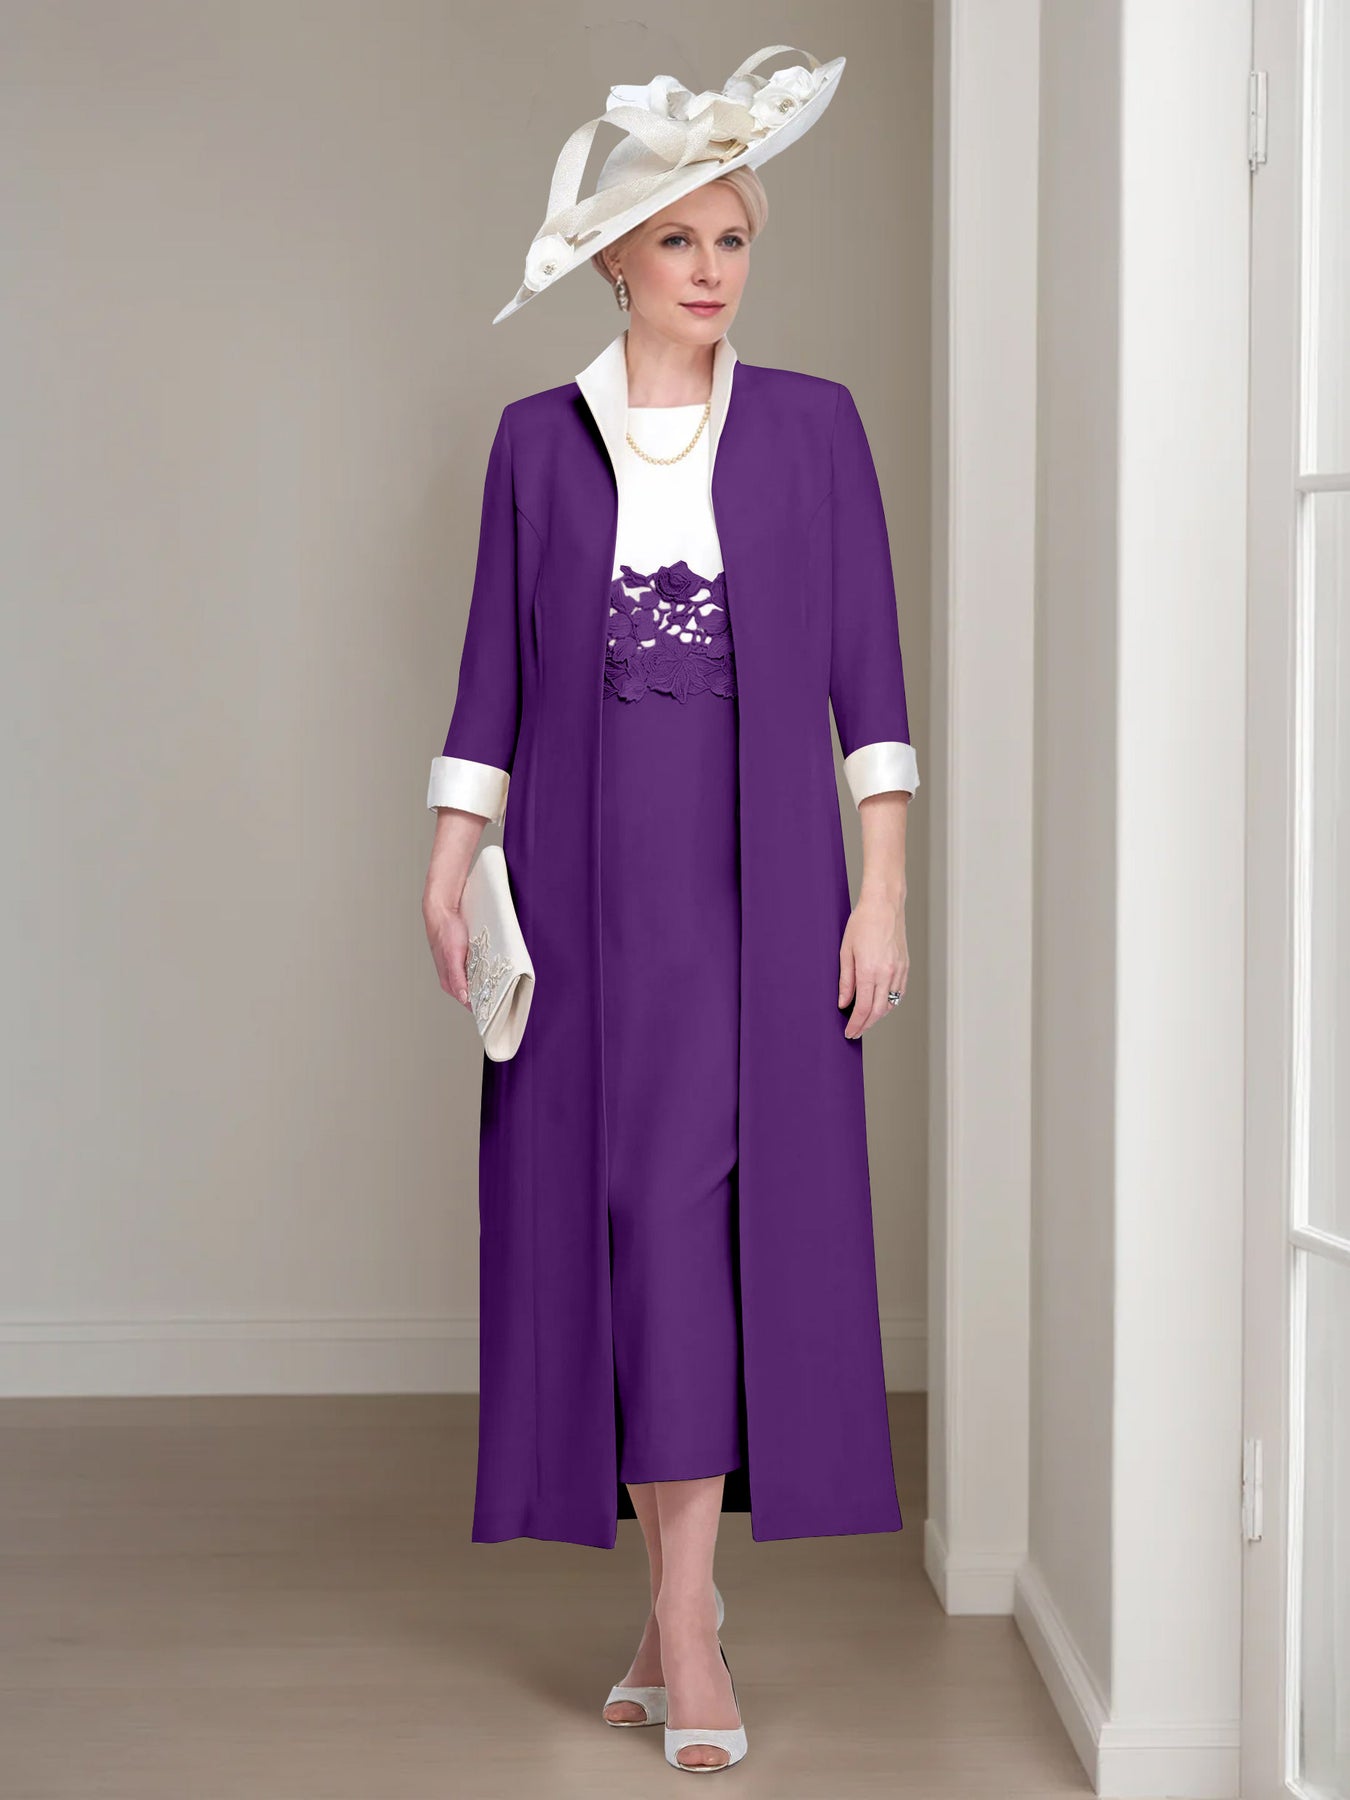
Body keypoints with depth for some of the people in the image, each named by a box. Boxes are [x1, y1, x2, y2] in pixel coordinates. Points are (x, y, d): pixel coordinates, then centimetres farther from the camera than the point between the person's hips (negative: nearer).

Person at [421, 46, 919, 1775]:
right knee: (606, 1213, 3)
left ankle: (679, 1617, 1)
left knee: (714, 1212, -6)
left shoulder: (813, 425, 5)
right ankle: (684, 1607, 17)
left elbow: (868, 676, 2)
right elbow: (493, 676, 7)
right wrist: (449, 868, -2)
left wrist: (882, 894, -5)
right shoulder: (536, 437, 8)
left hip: (757, 868, -1)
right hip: (585, 869, 2)